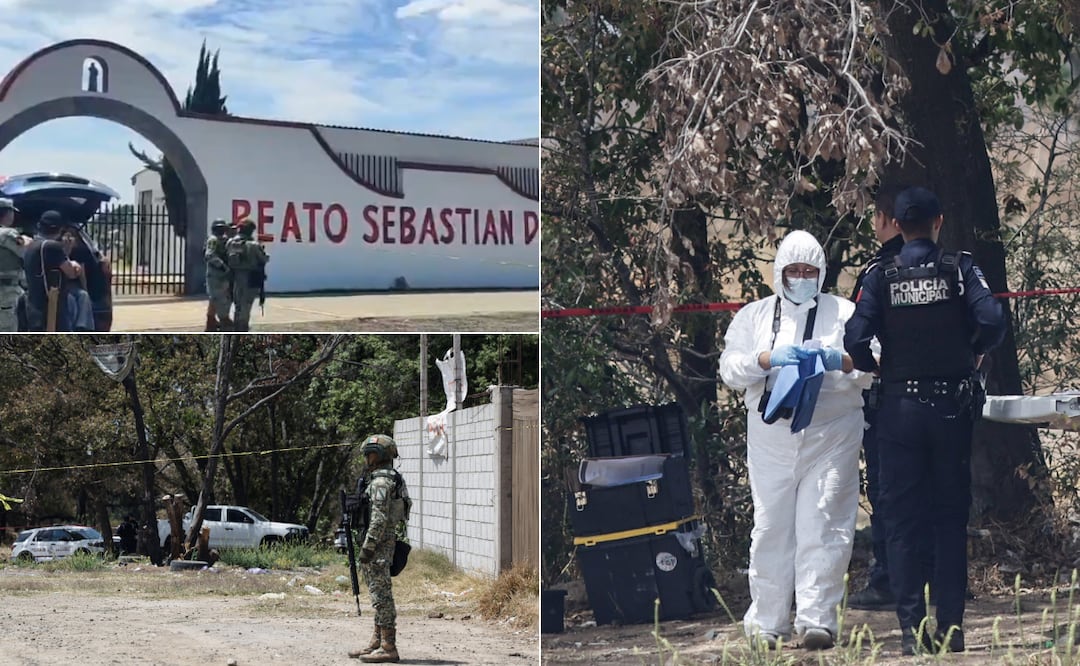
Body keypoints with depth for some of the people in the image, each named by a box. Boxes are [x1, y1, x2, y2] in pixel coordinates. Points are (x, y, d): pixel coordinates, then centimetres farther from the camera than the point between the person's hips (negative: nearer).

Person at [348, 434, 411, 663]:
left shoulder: (381, 481, -15)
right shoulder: (392, 479, 18)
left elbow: (379, 517, -22)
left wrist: (368, 546, -22)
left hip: (379, 544, -11)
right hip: (385, 545, 11)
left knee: (381, 594, -9)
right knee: (380, 595, 14)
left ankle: (388, 647, -9)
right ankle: (377, 642, 20)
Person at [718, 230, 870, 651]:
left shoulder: (844, 313, 12)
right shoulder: (754, 316, 16)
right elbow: (730, 370, 5)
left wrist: (841, 361, -16)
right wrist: (768, 359, -13)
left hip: (832, 437, -1)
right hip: (771, 438, 1)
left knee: (822, 527, -9)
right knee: (771, 528, 0)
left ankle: (817, 619, -9)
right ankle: (767, 622, 7)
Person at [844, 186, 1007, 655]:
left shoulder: (880, 278, -4)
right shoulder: (960, 269, -3)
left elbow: (855, 340, -14)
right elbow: (991, 322, -16)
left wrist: (876, 368, 7)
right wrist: (974, 354, 4)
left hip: (900, 409, 0)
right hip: (953, 406, 1)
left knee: (902, 521, 5)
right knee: (951, 519, 9)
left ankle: (912, 629, 0)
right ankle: (951, 626, 7)